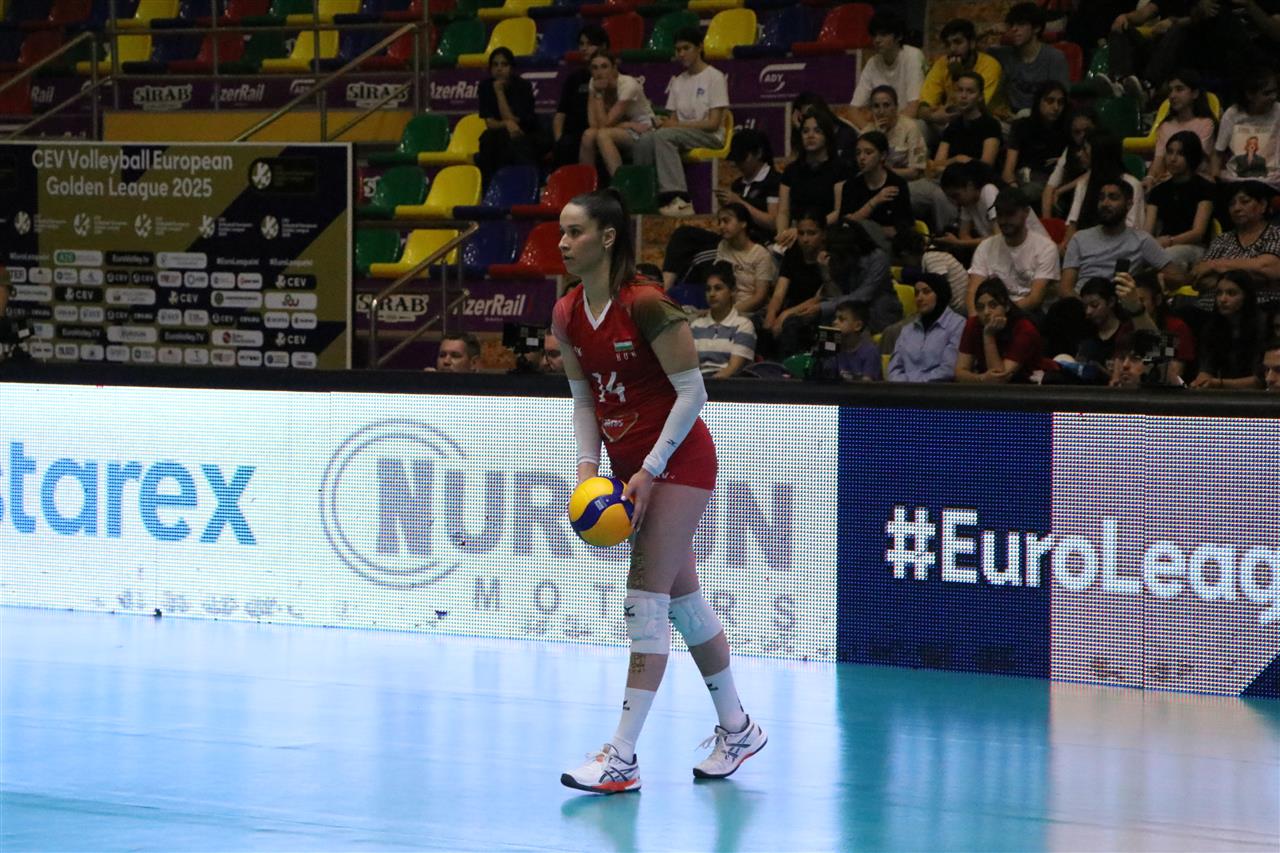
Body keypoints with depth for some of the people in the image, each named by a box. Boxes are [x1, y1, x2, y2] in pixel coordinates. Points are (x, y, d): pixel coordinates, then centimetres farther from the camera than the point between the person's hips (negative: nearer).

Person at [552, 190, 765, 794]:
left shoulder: (646, 304, -20)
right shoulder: (567, 315, 1)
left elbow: (692, 392, -17)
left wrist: (650, 472, -19)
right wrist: (587, 466, -4)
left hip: (677, 464, -8)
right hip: (631, 467, 8)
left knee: (645, 600, -12)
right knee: (682, 598, 14)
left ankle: (622, 758, -13)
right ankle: (737, 729, 29)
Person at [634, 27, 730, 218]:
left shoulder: (714, 77, -1)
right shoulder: (678, 81, 20)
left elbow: (713, 123, -9)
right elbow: (674, 118, 15)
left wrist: (676, 124, -14)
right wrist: (665, 122, -11)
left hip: (710, 137, -6)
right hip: (681, 137, 6)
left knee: (663, 136, -34)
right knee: (645, 141, -24)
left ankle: (678, 199, -44)